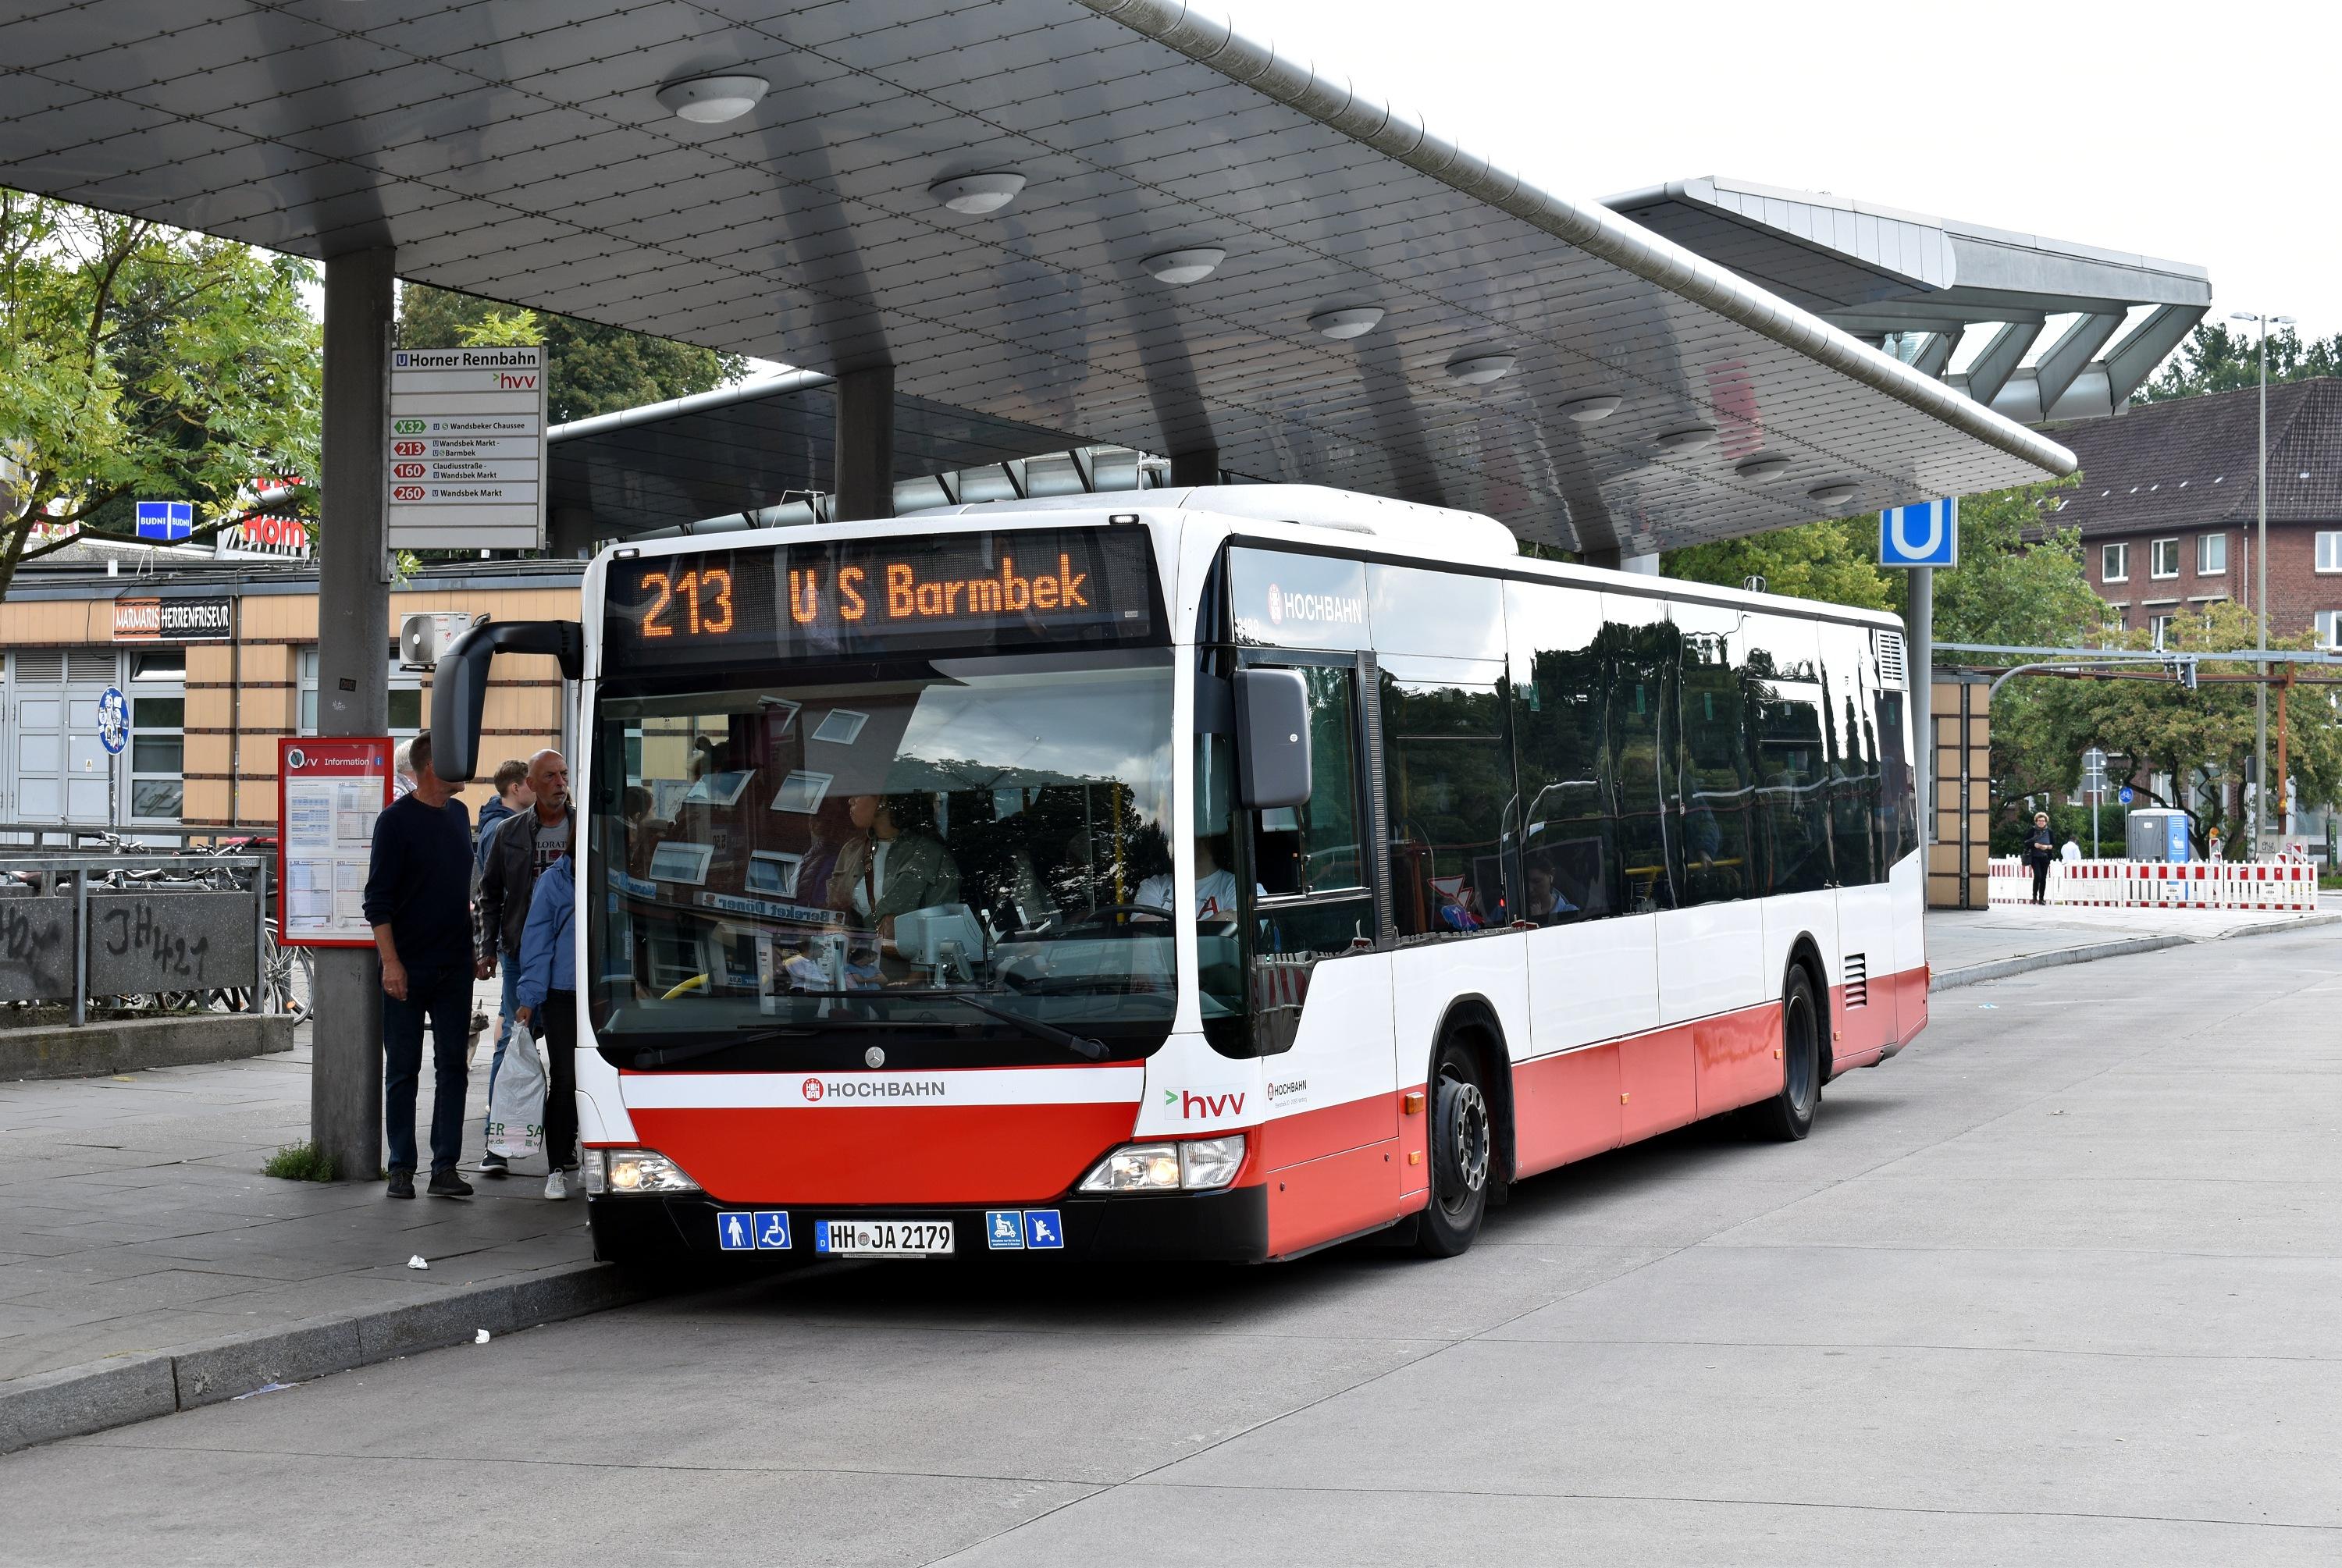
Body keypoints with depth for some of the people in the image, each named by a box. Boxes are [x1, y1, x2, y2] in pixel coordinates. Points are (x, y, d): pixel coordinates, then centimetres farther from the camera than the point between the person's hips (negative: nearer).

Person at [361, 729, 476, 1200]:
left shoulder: (458, 813, 12)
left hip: (454, 966, 6)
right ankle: (401, 1169, 8)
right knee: (402, 1070, 2)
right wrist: (390, 962, -16)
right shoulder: (397, 820, -8)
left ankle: (445, 1167, 4)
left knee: (452, 1067, 2)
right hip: (407, 968, -5)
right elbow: (378, 898, -10)